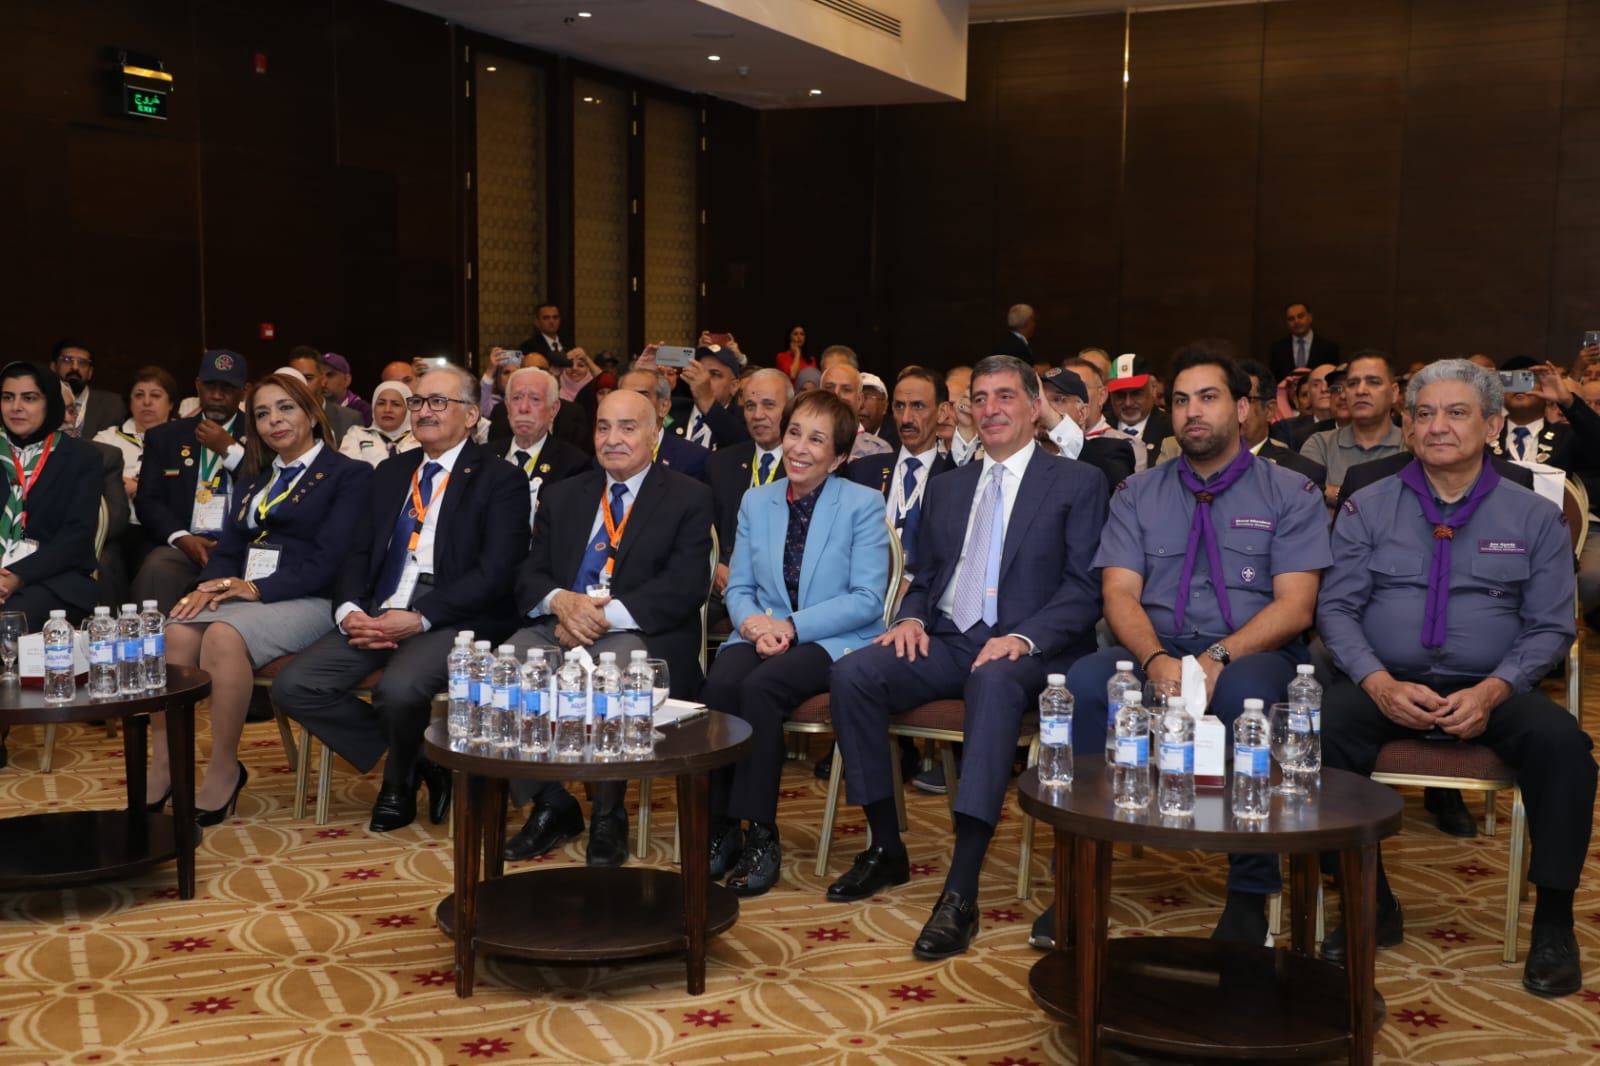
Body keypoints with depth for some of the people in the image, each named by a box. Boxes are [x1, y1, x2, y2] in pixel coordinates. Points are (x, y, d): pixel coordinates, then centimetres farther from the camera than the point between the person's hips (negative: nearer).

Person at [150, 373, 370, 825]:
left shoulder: (349, 474, 3)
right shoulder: (254, 482, 25)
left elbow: (329, 558, -9)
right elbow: (227, 550, 18)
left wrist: (257, 588, -16)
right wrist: (211, 586, -6)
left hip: (305, 601, -5)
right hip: (241, 595, 6)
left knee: (225, 635, -34)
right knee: (177, 632, -27)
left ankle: (224, 770, -23)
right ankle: (161, 767, -24)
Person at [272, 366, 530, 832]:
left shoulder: (499, 480, 0)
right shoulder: (391, 473, 20)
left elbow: (495, 571, -11)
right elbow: (357, 553, 15)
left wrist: (419, 618, -20)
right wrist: (349, 610, -7)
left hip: (451, 619, -6)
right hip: (376, 615, 6)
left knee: (398, 688, -35)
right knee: (292, 686, -14)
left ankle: (400, 779, 2)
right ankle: (413, 760, 4)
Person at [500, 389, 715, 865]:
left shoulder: (689, 498, 5)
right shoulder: (563, 495, 20)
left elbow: (684, 587, -7)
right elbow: (530, 575, 12)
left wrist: (607, 615, -19)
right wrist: (560, 601, -12)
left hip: (639, 635, -4)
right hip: (560, 627, 4)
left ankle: (608, 816, -15)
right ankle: (551, 806, -8)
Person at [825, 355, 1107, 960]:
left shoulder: (1078, 484, 5)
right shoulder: (946, 487, 21)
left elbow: (1084, 591, -4)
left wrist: (1024, 638, -21)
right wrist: (911, 617, -2)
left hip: (1026, 652, -5)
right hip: (947, 640, 5)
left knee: (994, 681, -40)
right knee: (852, 674, -23)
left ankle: (961, 893, -43)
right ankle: (886, 849, -9)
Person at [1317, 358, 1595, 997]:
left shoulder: (1534, 518, 10)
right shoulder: (1368, 508, 10)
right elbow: (1337, 609, 3)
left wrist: (1493, 692, -15)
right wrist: (1381, 684, -15)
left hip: (1491, 692, 0)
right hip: (1387, 686, 0)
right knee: (1322, 724, -31)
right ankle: (1370, 905, -15)